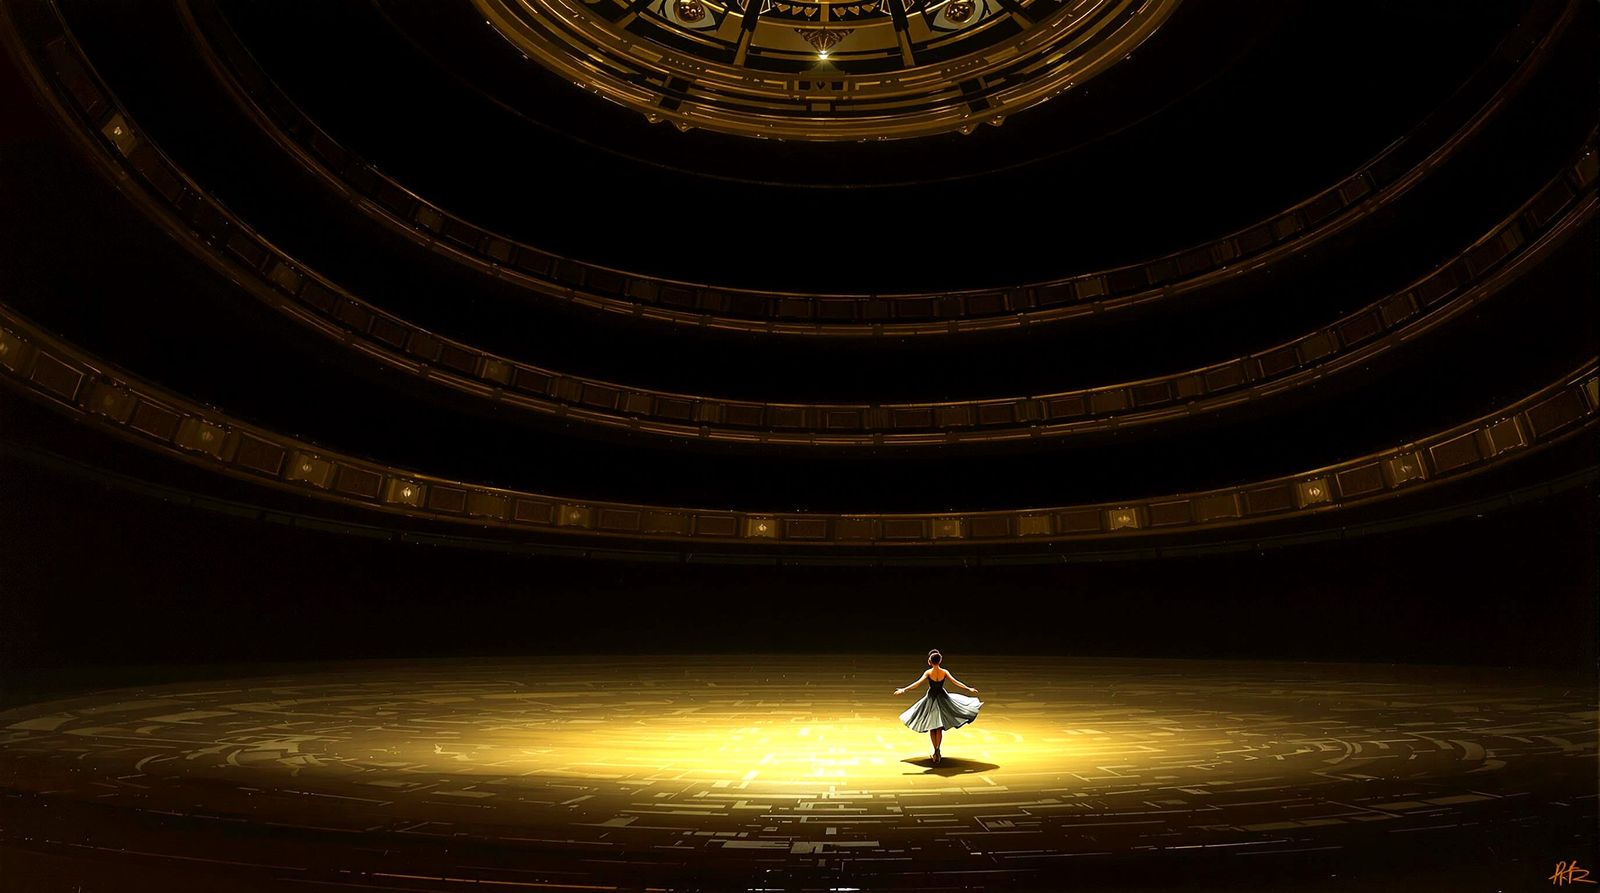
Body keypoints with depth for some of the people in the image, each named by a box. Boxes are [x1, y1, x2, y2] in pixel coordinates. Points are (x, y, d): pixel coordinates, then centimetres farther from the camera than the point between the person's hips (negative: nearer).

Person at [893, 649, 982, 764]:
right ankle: (937, 751, 1)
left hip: (931, 699, -1)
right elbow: (956, 682, -9)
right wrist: (969, 688, -2)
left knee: (932, 727, 12)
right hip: (942, 698, 1)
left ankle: (935, 751, 15)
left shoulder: (928, 672, -13)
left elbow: (918, 683, -21)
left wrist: (904, 690, -22)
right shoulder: (945, 672, -8)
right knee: (939, 728, 8)